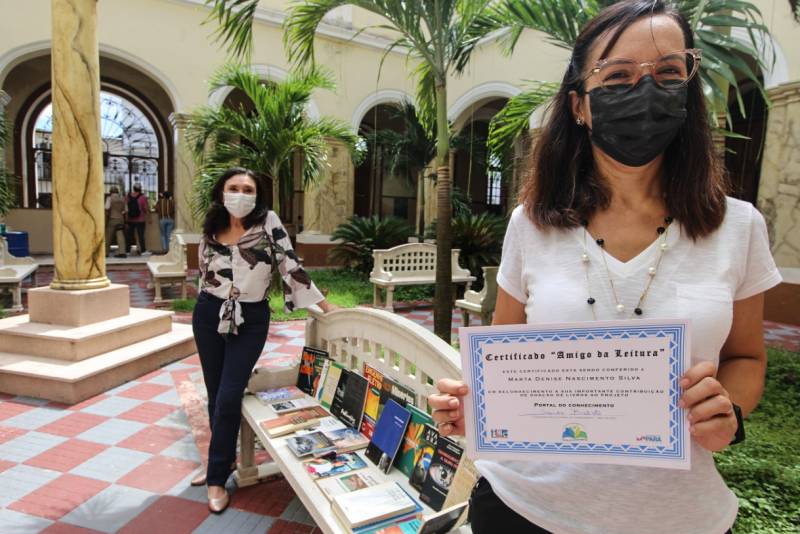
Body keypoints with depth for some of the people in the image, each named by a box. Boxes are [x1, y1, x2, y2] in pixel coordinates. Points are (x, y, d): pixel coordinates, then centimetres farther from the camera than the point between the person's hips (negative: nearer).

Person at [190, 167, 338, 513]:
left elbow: (291, 265, -10)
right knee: (215, 394, 12)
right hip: (209, 316, 4)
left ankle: (217, 478, 11)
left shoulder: (268, 223, -8)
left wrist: (325, 306, -13)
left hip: (251, 320, -4)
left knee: (229, 397, -6)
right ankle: (224, 458, 33)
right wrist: (209, 308, 14)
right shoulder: (211, 230, 3)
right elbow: (204, 272, 12)